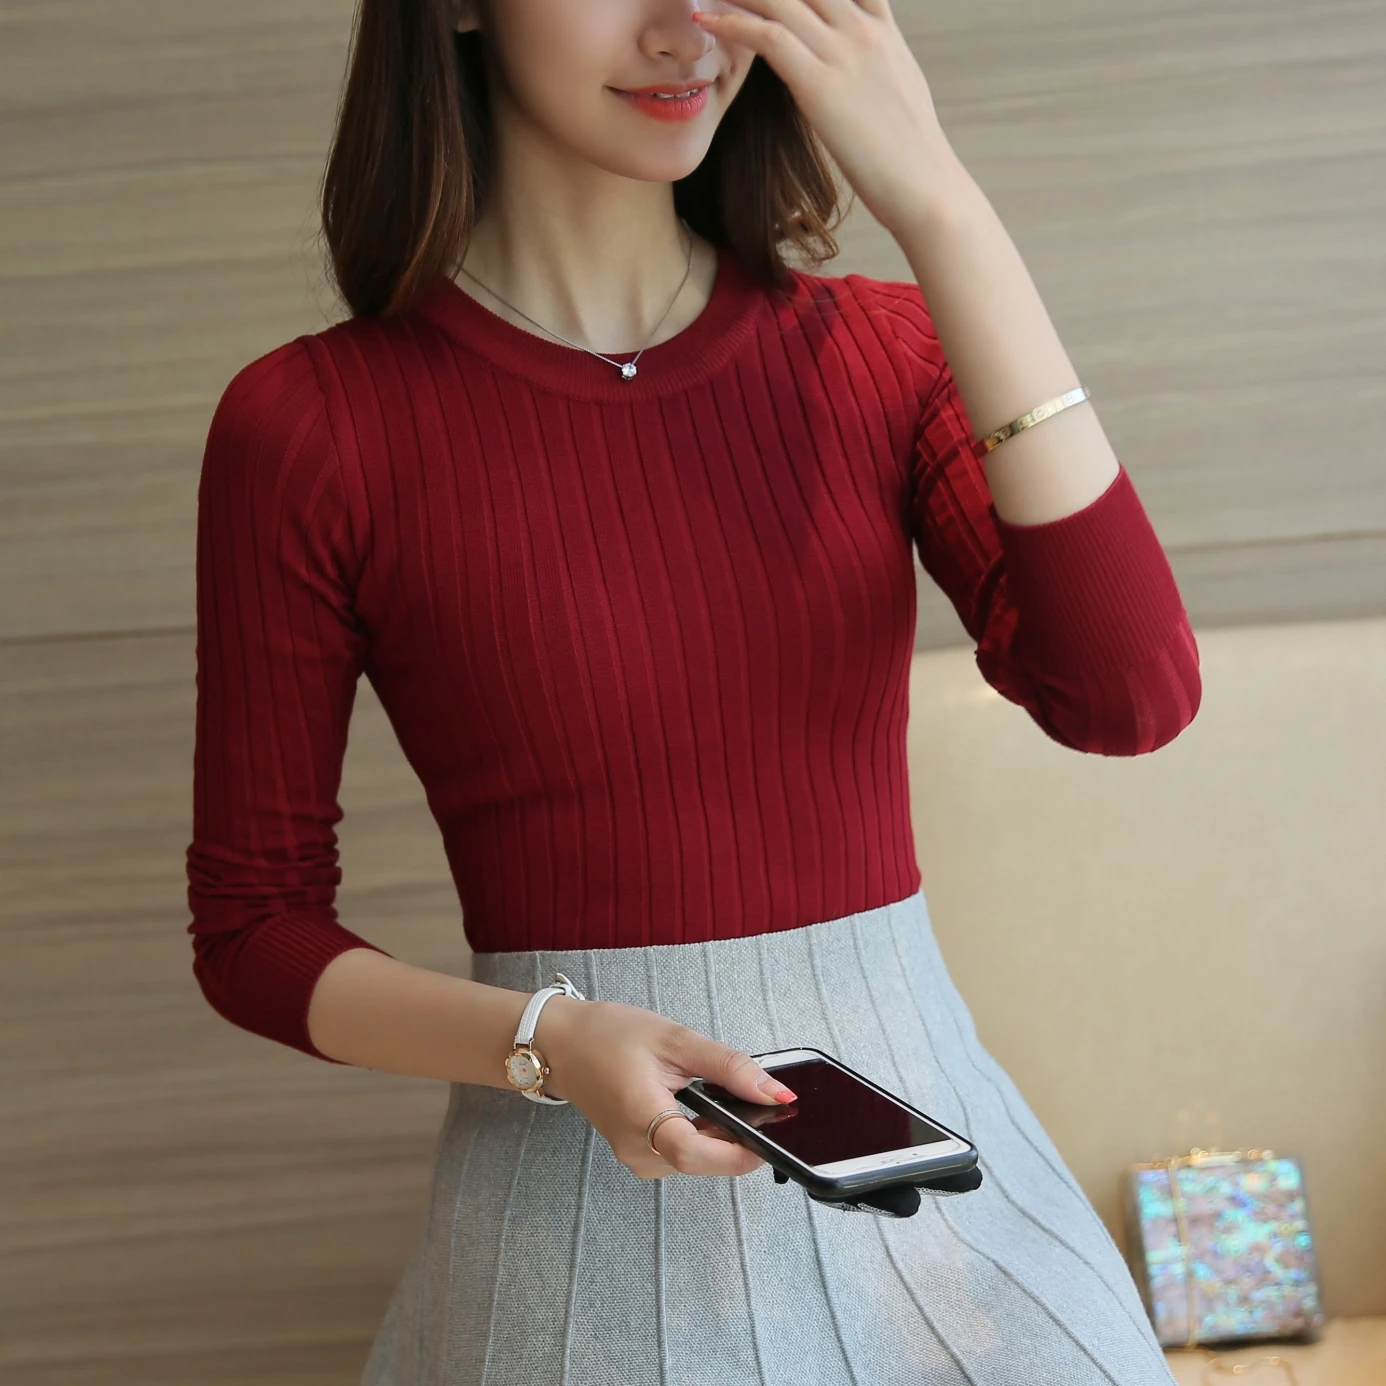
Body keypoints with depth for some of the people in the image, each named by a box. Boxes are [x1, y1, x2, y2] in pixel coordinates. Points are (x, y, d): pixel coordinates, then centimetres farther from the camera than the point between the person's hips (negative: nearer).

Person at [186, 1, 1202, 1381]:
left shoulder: (883, 349, 0)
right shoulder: (306, 426, -8)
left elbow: (1130, 696, -15)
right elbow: (252, 930, -2)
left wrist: (941, 209, -18)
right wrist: (551, 1046, -20)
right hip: (582, 1216, -2)